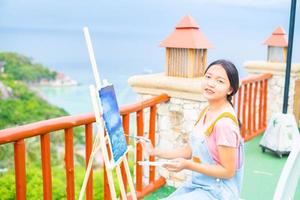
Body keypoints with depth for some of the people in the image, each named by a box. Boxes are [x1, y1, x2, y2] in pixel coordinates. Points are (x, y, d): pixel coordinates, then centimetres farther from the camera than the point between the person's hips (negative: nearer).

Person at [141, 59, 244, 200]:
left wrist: (187, 165, -26)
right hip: (197, 184, 8)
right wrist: (155, 151, 4)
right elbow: (189, 151, 9)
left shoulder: (224, 122, -25)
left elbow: (228, 171, -20)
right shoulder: (206, 112, 2)